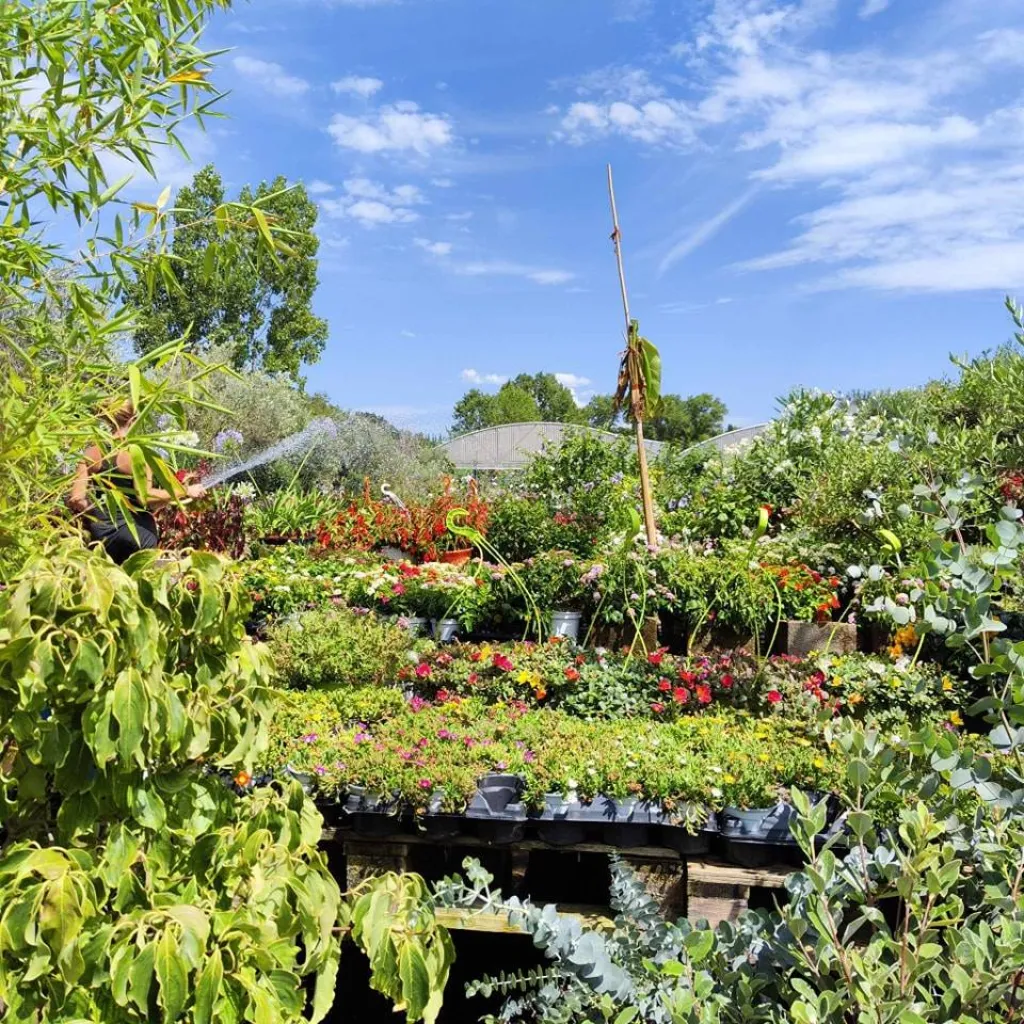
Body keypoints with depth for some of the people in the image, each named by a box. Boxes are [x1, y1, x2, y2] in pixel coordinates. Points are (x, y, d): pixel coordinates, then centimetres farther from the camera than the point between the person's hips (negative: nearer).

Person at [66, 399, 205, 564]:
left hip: (101, 532, 4)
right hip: (136, 531, -4)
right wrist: (186, 491, -14)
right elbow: (145, 497, -20)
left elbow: (76, 498, -2)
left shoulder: (91, 453, 2)